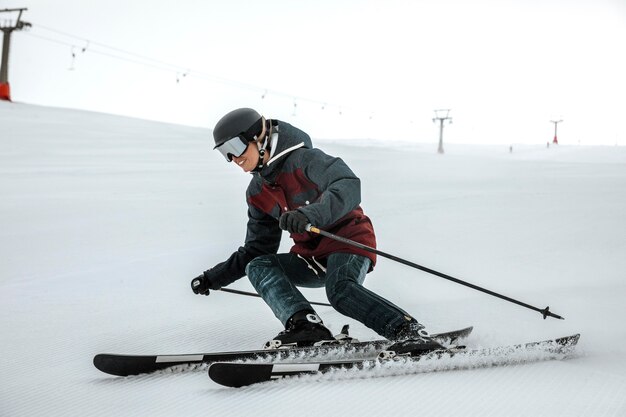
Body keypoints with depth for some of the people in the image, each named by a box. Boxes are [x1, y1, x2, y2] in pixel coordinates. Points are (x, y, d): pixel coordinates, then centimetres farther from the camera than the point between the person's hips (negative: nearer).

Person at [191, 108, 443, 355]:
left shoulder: (303, 159, -12)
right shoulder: (257, 192, 11)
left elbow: (349, 187, -29)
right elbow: (257, 249, 20)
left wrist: (309, 214, -45)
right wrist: (214, 278, 14)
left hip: (349, 240, -8)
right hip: (312, 258, 8)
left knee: (340, 290, -35)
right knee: (257, 266, -13)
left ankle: (410, 331, -32)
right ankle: (303, 323, -31)